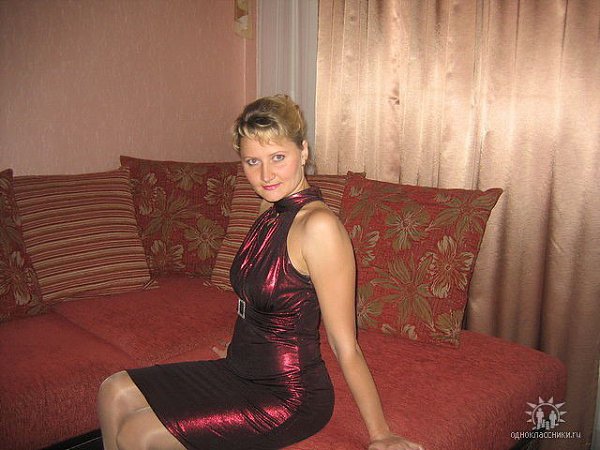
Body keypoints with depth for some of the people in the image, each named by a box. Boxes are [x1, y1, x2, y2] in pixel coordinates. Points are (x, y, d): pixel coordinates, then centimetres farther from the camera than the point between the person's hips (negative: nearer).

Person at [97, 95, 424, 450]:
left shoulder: (319, 225, -26)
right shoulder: (272, 211, 2)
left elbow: (346, 346, -21)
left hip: (289, 397, -8)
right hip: (242, 372, 9)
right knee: (115, 392, 8)